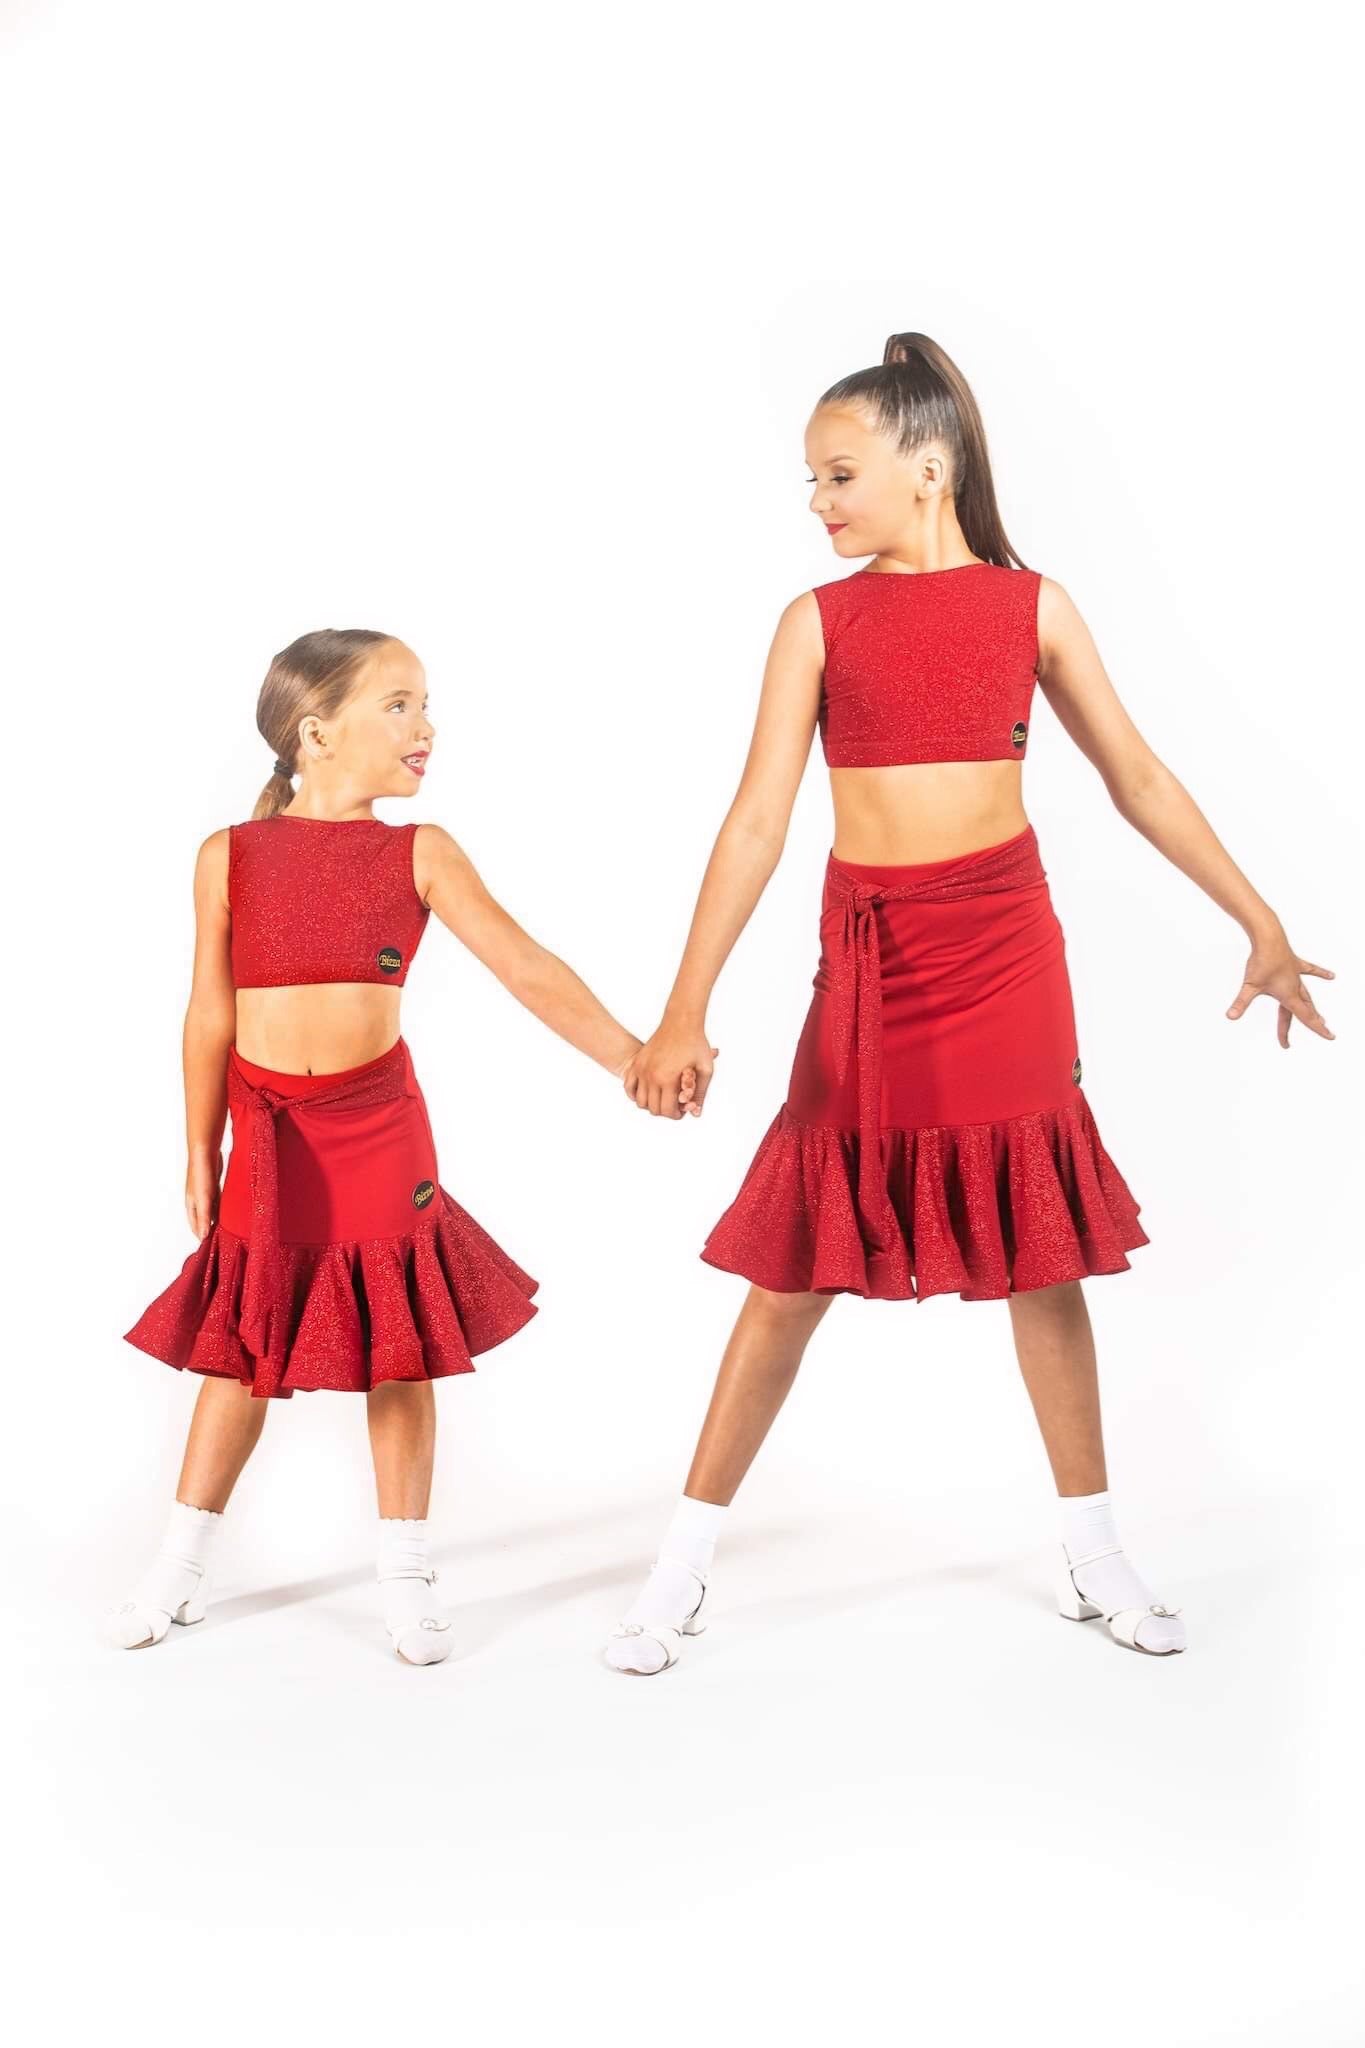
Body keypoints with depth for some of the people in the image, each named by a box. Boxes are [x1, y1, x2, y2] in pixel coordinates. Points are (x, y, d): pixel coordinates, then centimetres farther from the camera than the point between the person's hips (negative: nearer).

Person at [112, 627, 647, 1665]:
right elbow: (212, 1016, 3)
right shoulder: (229, 856, -3)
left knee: (399, 1349, 6)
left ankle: (406, 1576, 19)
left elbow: (527, 968, -9)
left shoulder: (420, 855, -3)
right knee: (241, 1347, 9)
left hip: (379, 1128, 0)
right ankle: (180, 1569, 24)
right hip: (269, 1136, 0)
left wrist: (631, 1056, -19)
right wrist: (202, 1154, 5)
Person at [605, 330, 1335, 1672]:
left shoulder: (1030, 606, 2)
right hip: (870, 957, 0)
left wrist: (1261, 922, 6)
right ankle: (683, 1569, 12)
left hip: (1009, 950, 1)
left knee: (1041, 1249, 9)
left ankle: (1090, 1549, 23)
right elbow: (758, 819, -6)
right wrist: (685, 1010, -12)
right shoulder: (818, 620, 0)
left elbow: (1136, 777, 7)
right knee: (798, 1261, 2)